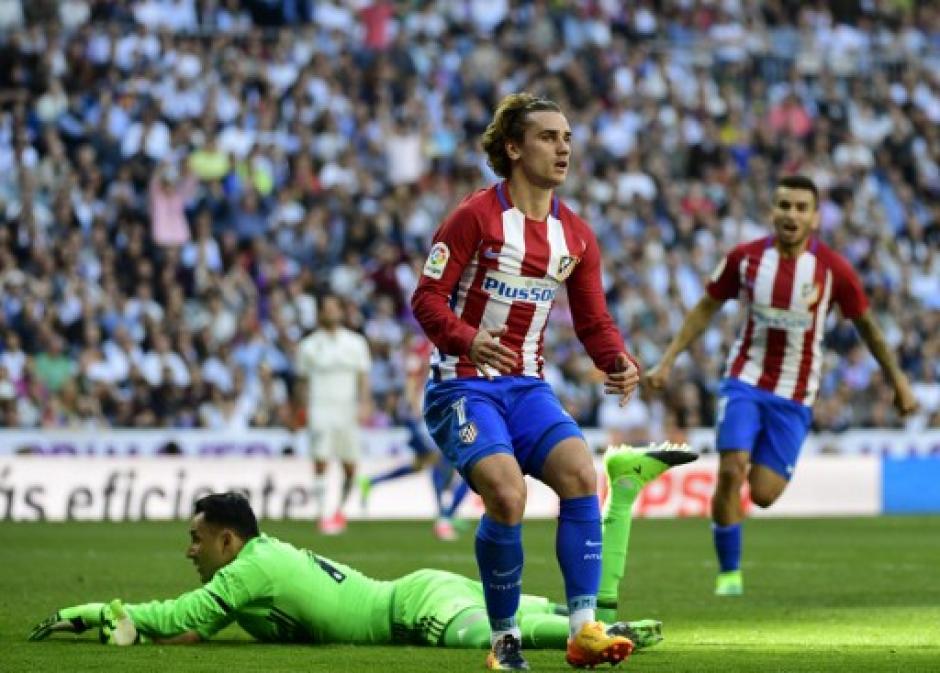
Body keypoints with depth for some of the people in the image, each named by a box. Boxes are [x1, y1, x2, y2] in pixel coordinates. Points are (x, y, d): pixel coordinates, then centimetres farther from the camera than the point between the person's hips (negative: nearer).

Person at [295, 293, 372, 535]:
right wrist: (302, 411, 8)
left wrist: (364, 404, -8)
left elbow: (363, 377, 6)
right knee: (320, 463, -14)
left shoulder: (355, 343, 9)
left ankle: (340, 509, 27)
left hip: (348, 410, 2)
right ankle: (323, 516, -16)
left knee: (350, 466, 5)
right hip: (320, 408, -2)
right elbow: (303, 380, 11)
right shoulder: (309, 345, 6)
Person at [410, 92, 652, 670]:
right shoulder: (476, 216, -9)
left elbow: (594, 321, 12)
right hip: (462, 387, -5)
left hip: (527, 387, 5)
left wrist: (619, 362, -9)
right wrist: (467, 341, -31)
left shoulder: (576, 236, 8)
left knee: (581, 474, -20)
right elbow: (427, 297, -12)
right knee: (507, 493, -26)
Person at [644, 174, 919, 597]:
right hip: (745, 381, 1)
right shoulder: (745, 258, -6)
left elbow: (866, 325, 4)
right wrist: (667, 361, 2)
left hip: (794, 396, 0)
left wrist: (898, 382, 9)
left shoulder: (833, 269, -9)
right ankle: (729, 572, -2)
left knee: (763, 495, -8)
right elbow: (706, 308, 6)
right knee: (731, 470, -18)